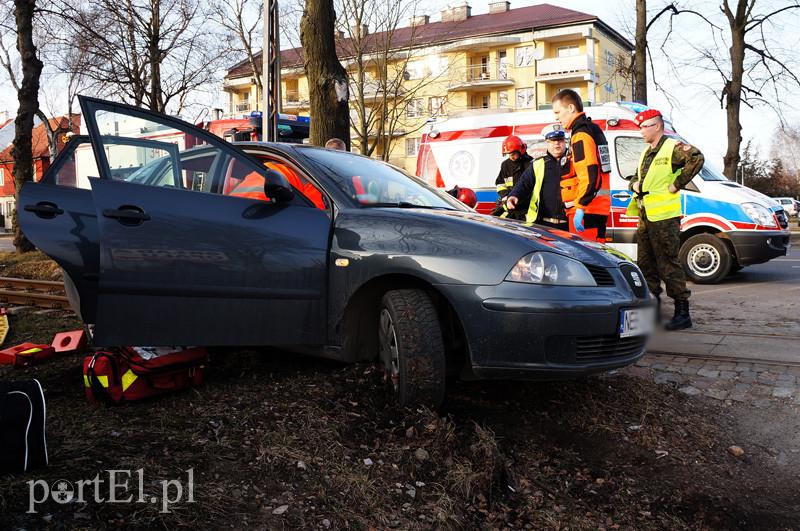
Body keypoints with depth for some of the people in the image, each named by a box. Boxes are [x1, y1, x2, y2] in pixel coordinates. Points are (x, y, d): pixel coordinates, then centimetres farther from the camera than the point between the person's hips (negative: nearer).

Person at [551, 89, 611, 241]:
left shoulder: (580, 135, -11)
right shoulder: (595, 130, 20)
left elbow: (589, 175, -21)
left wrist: (580, 208, -22)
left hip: (587, 210, -10)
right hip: (601, 208, 10)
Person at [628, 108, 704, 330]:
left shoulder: (672, 147, -7)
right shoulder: (646, 152, 20)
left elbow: (696, 158, -24)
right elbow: (636, 177, 31)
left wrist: (677, 184, -22)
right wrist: (634, 184, 8)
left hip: (664, 217, -9)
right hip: (645, 216, 9)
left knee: (669, 264, -10)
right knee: (645, 263, 14)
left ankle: (682, 313, -6)